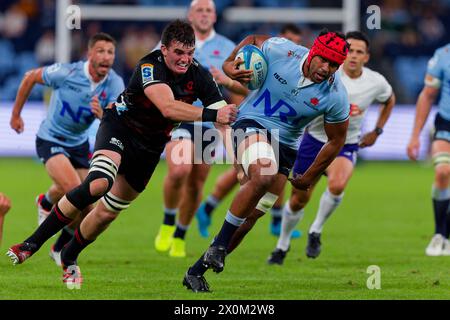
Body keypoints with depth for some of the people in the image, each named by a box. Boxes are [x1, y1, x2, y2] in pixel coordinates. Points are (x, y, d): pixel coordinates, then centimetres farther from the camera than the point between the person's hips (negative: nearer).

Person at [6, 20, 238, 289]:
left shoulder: (198, 75, -13)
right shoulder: (150, 67, -29)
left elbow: (223, 114, -16)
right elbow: (168, 108, -44)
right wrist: (211, 115, -53)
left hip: (151, 144, 5)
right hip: (120, 127, -5)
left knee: (109, 211, 6)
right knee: (98, 183, -32)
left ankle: (69, 258, 32)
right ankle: (33, 243, -24)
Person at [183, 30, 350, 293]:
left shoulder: (335, 96, -13)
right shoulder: (283, 51, -16)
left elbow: (336, 140, 2)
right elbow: (253, 41, 7)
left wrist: (309, 178, 7)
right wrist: (231, 64, -8)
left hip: (285, 145, 3)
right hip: (252, 123, -3)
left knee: (252, 214, -2)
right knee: (263, 176, -34)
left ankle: (198, 271, 8)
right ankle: (219, 245, -23)